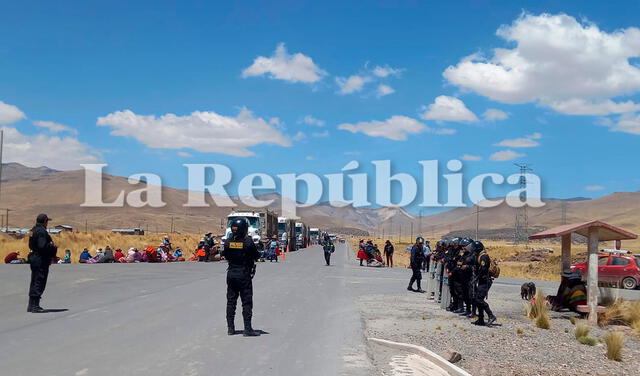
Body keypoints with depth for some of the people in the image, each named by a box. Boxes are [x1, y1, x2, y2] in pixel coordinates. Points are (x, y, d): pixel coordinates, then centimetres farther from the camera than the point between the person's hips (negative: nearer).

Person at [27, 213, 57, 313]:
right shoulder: (41, 231, -18)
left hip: (34, 257, 10)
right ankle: (35, 306, -4)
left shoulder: (33, 230, 14)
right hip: (41, 260, -10)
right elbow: (42, 246, -26)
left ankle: (31, 305, 24)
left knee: (34, 282, 17)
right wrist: (52, 245, -9)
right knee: (39, 282, -5)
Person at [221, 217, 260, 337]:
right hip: (244, 274, -4)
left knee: (231, 301, 12)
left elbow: (225, 255, 8)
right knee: (247, 302, 1)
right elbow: (256, 256, -7)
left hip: (231, 274, 5)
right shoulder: (248, 241, -15)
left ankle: (230, 328, 17)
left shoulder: (228, 241, -2)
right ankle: (247, 329, 0)